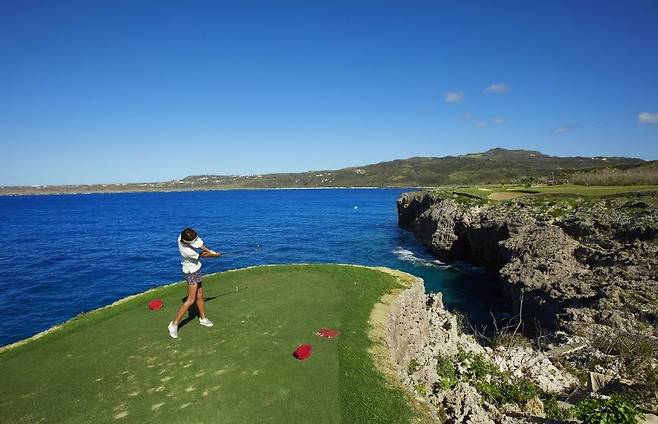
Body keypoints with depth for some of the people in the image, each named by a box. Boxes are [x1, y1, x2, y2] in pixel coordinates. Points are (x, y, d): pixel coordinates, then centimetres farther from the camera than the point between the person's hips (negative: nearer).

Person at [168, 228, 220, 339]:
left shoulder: (182, 236, -13)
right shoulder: (188, 251, -33)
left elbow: (199, 243, 4)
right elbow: (203, 255, -15)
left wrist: (208, 250, -7)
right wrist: (215, 255, 1)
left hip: (195, 268, 9)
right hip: (192, 271, -9)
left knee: (199, 296, 15)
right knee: (191, 299, -7)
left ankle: (203, 318, 28)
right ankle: (174, 324, 0)